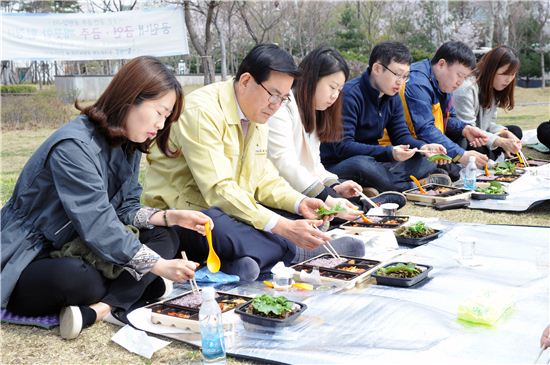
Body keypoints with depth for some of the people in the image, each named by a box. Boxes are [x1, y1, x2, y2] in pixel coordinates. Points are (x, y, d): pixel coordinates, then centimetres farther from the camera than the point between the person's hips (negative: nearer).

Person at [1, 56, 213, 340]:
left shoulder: (127, 144, 3)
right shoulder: (73, 146, -25)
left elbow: (125, 208, 3)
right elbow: (97, 225, -30)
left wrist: (171, 217, -12)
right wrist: (158, 266, -32)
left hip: (75, 251, 9)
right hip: (28, 262, -9)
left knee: (165, 239, -9)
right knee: (75, 277, -42)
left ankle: (99, 309, -25)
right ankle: (126, 293, -13)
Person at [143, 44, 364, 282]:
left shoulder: (257, 115, 7)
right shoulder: (203, 112, -21)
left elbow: (262, 178, 11)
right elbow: (219, 190, -29)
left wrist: (299, 202, -8)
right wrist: (283, 227, -34)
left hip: (233, 209, 8)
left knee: (303, 221, -5)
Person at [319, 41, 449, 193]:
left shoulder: (392, 97, 8)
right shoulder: (350, 94, -19)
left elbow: (401, 135, 9)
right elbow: (342, 146, -26)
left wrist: (422, 147, -14)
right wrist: (389, 153, -35)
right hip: (337, 166, -7)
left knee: (428, 161, -4)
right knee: (362, 164, -40)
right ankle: (412, 188, -19)